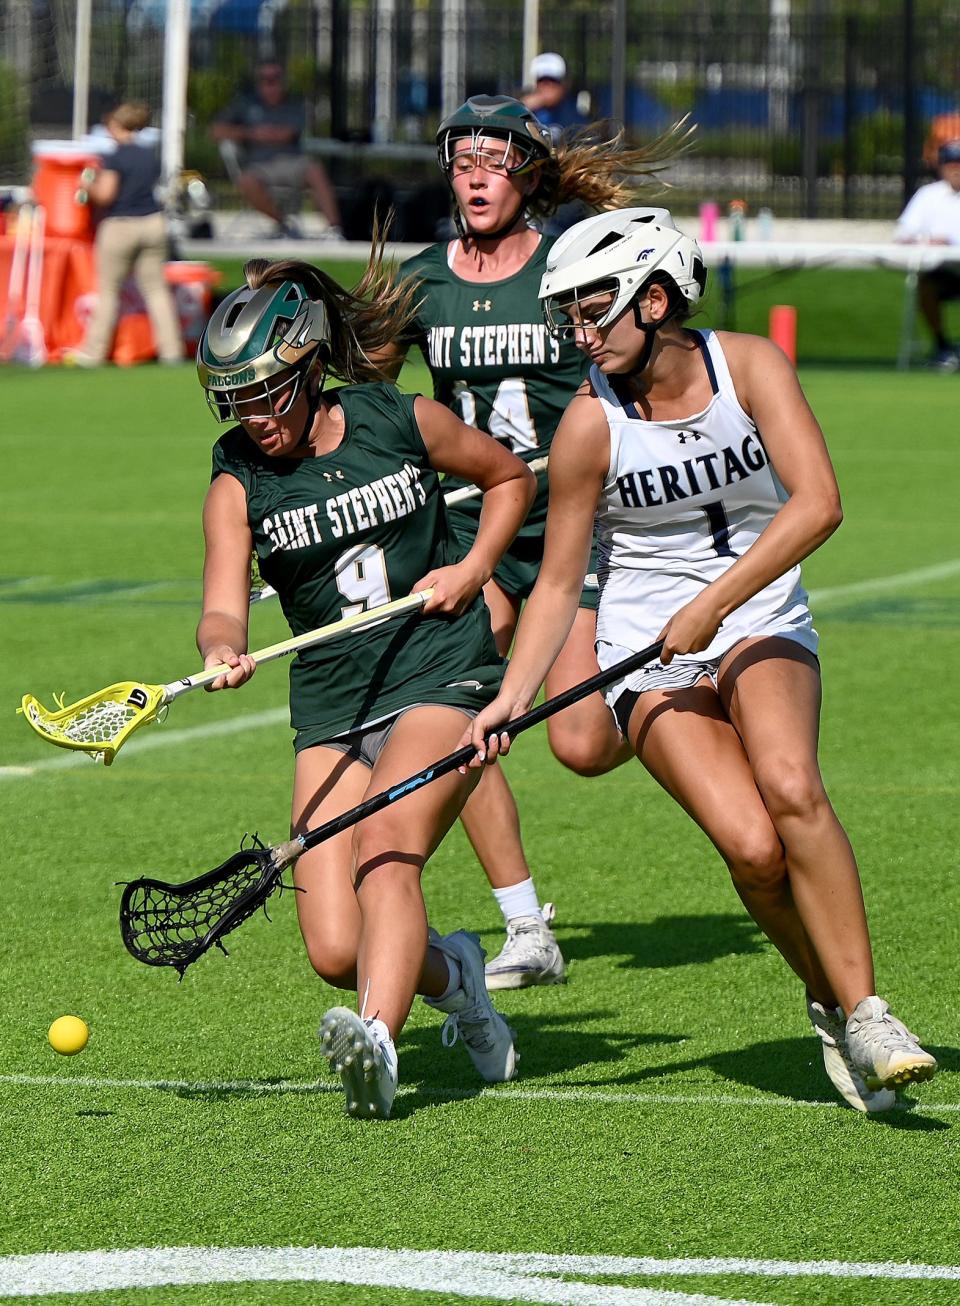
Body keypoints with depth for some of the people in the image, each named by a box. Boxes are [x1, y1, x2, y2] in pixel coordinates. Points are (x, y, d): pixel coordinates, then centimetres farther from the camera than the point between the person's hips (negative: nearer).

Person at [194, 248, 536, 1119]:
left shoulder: (403, 421, -2)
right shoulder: (239, 484, 0)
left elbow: (510, 476, 16)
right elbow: (224, 605, -13)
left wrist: (473, 568, 0)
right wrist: (223, 650, -36)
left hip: (443, 678, -3)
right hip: (332, 709, 3)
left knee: (386, 847, -30)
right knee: (336, 952, -8)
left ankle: (376, 1045, -48)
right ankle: (450, 976, 25)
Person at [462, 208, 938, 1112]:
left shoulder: (750, 366, -8)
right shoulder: (590, 424, -9)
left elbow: (817, 504, -19)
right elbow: (558, 582, -2)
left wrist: (713, 605, -25)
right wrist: (513, 696, -14)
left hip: (762, 627, 1)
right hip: (650, 654, 0)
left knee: (790, 788, -29)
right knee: (751, 845, -22)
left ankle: (865, 1013, -21)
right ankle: (829, 1005, 1)